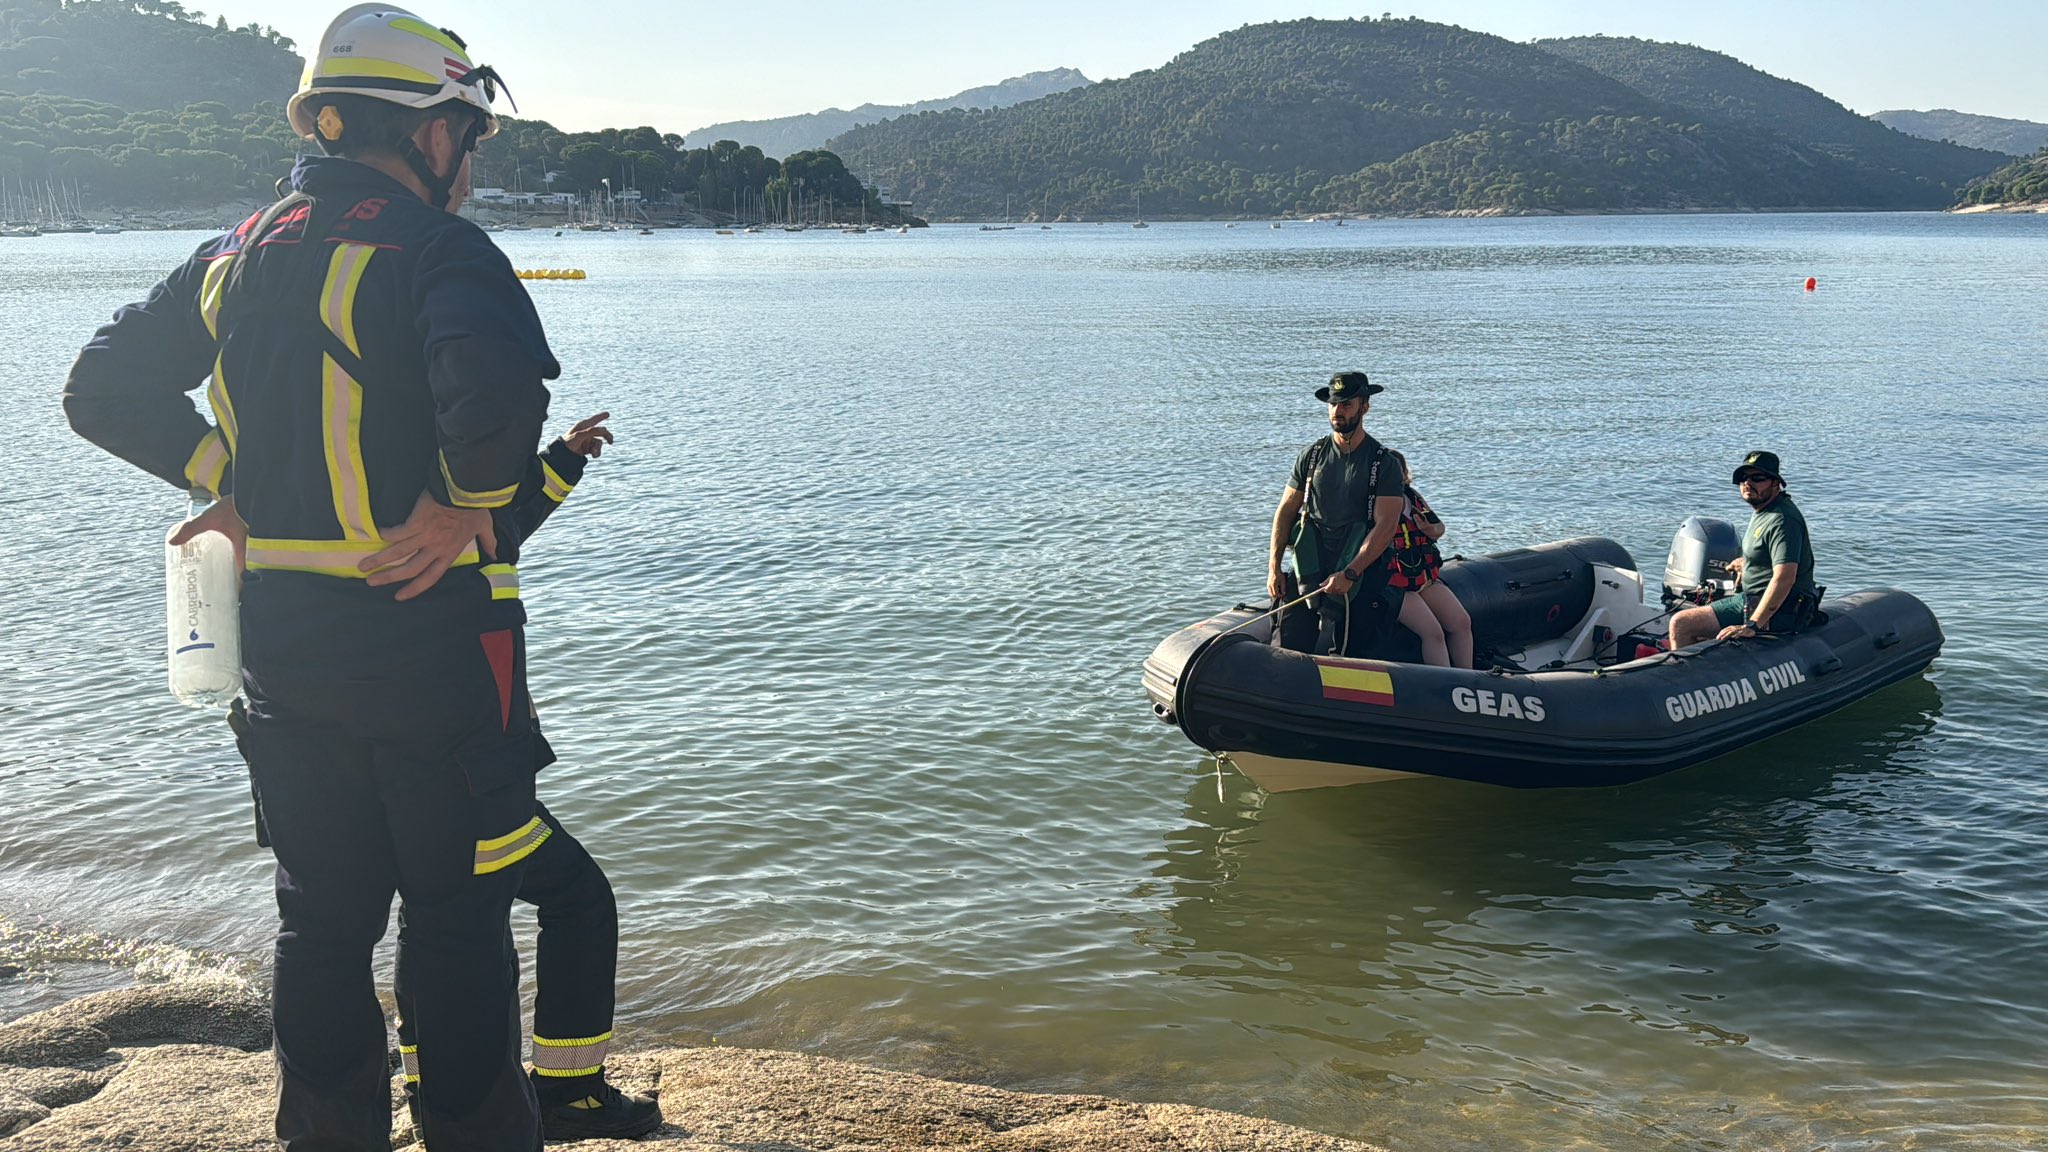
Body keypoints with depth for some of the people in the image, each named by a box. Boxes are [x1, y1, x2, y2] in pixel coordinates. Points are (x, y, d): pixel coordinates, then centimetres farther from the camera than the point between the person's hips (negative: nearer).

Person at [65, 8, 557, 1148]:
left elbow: (106, 388, 14)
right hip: (430, 638, -6)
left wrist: (231, 480, 11)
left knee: (322, 921, 17)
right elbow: (497, 384, -32)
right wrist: (465, 497, -16)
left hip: (282, 646, 7)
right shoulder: (433, 246, -12)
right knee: (458, 923, 6)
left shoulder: (236, 254, 11)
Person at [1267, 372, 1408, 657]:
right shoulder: (1312, 455, 10)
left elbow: (1385, 526, -9)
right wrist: (1273, 567, 2)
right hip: (1310, 568, 3)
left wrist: (1349, 574, -19)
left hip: (1359, 568, -3)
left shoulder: (1383, 463, -1)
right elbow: (1286, 510, 13)